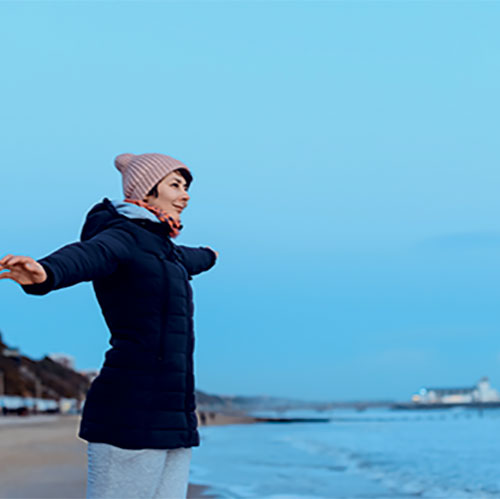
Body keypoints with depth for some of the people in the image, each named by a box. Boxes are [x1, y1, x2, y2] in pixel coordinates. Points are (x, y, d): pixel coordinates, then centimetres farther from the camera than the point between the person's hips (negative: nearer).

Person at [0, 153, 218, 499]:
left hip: (170, 420, 9)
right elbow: (85, 256, -30)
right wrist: (44, 274, -52)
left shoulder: (158, 247, 22)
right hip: (130, 416, -9)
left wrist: (206, 257, 71)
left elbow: (185, 261, 48)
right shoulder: (121, 237, -6)